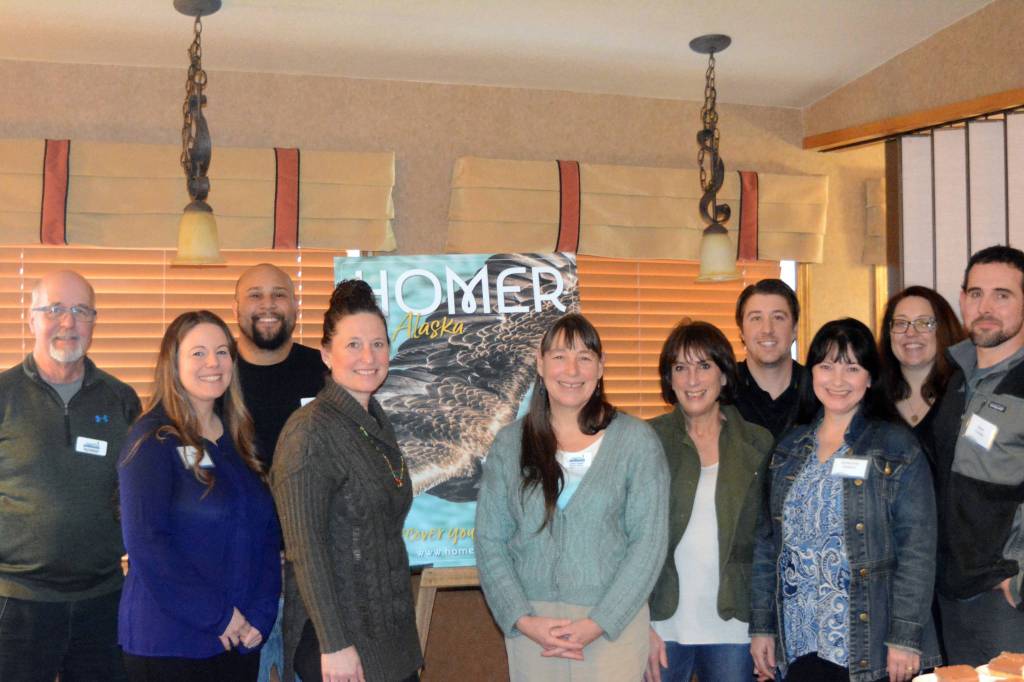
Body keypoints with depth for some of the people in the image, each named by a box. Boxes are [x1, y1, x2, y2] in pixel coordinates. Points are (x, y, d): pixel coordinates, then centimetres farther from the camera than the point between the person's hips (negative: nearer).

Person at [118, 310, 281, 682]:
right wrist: (217, 616, -15)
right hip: (168, 643, -5)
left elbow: (268, 532, 8)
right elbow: (145, 543, -16)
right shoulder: (152, 440, -8)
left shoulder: (238, 439, 10)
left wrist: (261, 614, -4)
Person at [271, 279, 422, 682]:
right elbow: (304, 548, -20)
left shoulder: (377, 421, 8)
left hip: (390, 631, 8)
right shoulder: (310, 432, -16)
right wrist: (334, 645, -21)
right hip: (338, 639, -7)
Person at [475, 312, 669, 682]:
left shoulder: (637, 440, -3)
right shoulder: (510, 443, 2)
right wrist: (523, 620, -9)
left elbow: (649, 541, -5)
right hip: (529, 626, 2)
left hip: (612, 627, -1)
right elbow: (489, 541, 2)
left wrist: (597, 623, -11)